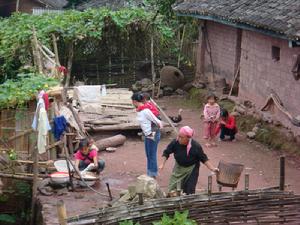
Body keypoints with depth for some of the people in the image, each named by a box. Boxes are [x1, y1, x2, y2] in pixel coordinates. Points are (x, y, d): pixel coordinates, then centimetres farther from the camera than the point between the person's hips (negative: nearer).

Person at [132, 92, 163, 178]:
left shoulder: (145, 111, -25)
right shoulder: (139, 110, 3)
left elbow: (157, 121, -21)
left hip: (153, 135, -9)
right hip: (147, 135, 9)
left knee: (152, 155, 2)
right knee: (148, 155, 18)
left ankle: (153, 174, 14)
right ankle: (149, 173, 29)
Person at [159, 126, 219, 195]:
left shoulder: (196, 146, -25)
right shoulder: (175, 143, -21)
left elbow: (204, 159, -12)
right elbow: (166, 153, -7)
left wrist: (212, 169, -16)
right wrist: (162, 164, -16)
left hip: (191, 169, -2)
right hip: (179, 168, 2)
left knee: (189, 190, -4)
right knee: (172, 188, 3)